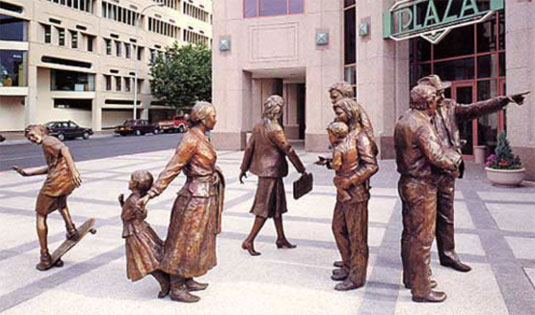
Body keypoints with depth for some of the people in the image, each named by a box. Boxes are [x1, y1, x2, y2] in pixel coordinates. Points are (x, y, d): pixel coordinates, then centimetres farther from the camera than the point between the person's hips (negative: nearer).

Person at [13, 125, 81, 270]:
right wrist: (27, 173, 34)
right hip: (69, 181, 8)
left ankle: (45, 257, 11)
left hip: (56, 181, -8)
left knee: (41, 216, 10)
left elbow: (64, 150, -20)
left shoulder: (47, 141, 0)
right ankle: (71, 228, 20)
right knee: (60, 200, 42)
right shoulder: (51, 142, 28)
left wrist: (73, 170, -32)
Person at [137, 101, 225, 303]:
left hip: (205, 197, 10)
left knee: (197, 241, 17)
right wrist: (151, 194, -23)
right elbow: (171, 169, -21)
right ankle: (176, 288, 11)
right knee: (186, 242, 0)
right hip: (196, 197, -10)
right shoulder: (191, 140, -18)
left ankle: (188, 281, 30)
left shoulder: (202, 138, 10)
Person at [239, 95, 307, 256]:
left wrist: (243, 168, 17)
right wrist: (302, 169, -8)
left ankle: (281, 239, 27)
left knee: (277, 205, 17)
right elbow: (288, 150, -16)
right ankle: (249, 241, 4)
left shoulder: (258, 126, 6)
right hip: (271, 172, -9)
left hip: (263, 170, 9)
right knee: (265, 208, 0)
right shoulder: (274, 129, -19)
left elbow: (249, 147, 10)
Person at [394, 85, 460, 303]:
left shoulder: (402, 121, 10)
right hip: (422, 188, -10)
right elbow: (437, 157, -26)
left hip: (407, 183, 10)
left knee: (410, 233, 19)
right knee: (422, 238, -1)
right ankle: (421, 289, 8)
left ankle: (410, 277, 33)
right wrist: (455, 161, -6)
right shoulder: (422, 125, -21)